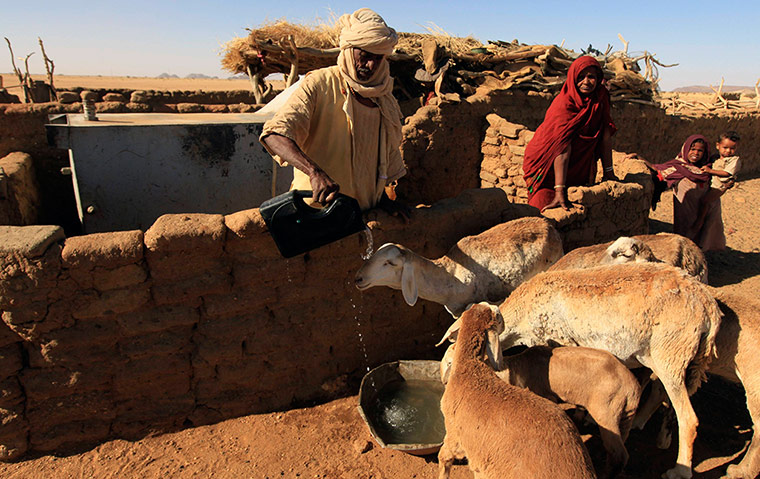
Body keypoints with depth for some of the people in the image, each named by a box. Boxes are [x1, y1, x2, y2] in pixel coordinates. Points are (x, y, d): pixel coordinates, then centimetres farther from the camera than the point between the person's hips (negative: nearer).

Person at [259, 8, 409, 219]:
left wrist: (381, 197, 16)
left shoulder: (385, 100, 12)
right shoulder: (318, 85, -8)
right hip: (315, 212, -5)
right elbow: (274, 134, -21)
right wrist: (315, 172, -35)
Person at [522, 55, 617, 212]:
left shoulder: (600, 97, -4)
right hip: (547, 165, -5)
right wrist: (559, 191, -37)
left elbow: (605, 134, -2)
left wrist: (608, 170, -5)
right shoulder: (564, 103, -23)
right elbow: (562, 147, -32)